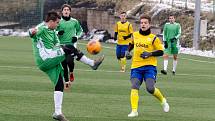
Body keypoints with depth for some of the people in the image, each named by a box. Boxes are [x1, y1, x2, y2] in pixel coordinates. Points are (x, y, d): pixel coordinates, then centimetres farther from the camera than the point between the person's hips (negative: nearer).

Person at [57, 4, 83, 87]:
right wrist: (58, 33, -13)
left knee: (70, 61, -23)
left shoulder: (74, 21, 4)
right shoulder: (58, 22, 1)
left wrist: (77, 37, 1)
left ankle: (71, 73, 10)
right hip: (62, 45, 1)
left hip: (71, 44, -1)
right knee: (63, 64, 0)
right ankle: (67, 81, 15)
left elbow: (80, 30, 20)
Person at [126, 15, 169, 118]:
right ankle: (134, 111, -16)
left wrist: (150, 54, -14)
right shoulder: (135, 35, 11)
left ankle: (163, 101, 14)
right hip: (136, 66, 3)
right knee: (134, 87, -15)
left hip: (149, 66, -3)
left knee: (150, 88, -16)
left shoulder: (153, 38, 0)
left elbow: (161, 52, 1)